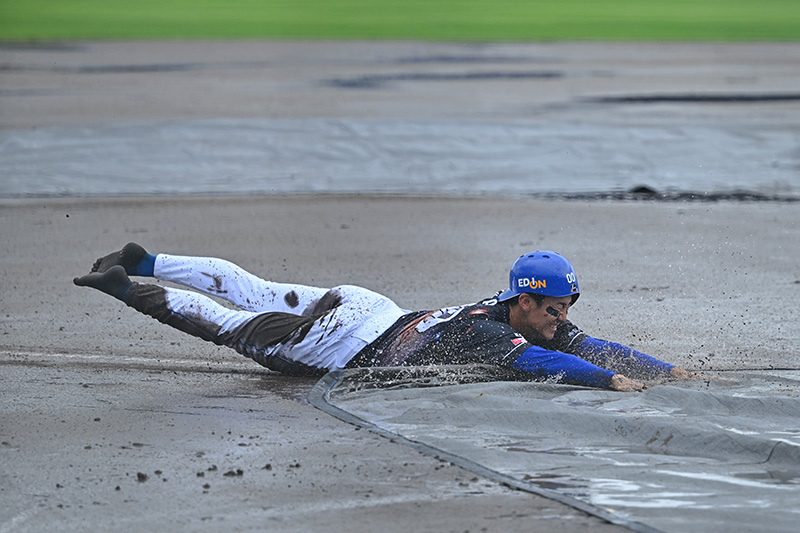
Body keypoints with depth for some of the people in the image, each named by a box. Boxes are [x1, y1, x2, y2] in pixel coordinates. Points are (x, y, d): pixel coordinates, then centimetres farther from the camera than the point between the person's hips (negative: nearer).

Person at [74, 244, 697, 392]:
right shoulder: (490, 331, -30)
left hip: (373, 311, 8)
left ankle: (144, 262, 33)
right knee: (236, 328, 6)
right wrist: (611, 379, -53)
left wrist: (668, 370, -15)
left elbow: (589, 346, -4)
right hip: (350, 348, -8)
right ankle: (127, 286, 16)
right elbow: (533, 361, -47)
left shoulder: (532, 318, -6)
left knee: (250, 294, 21)